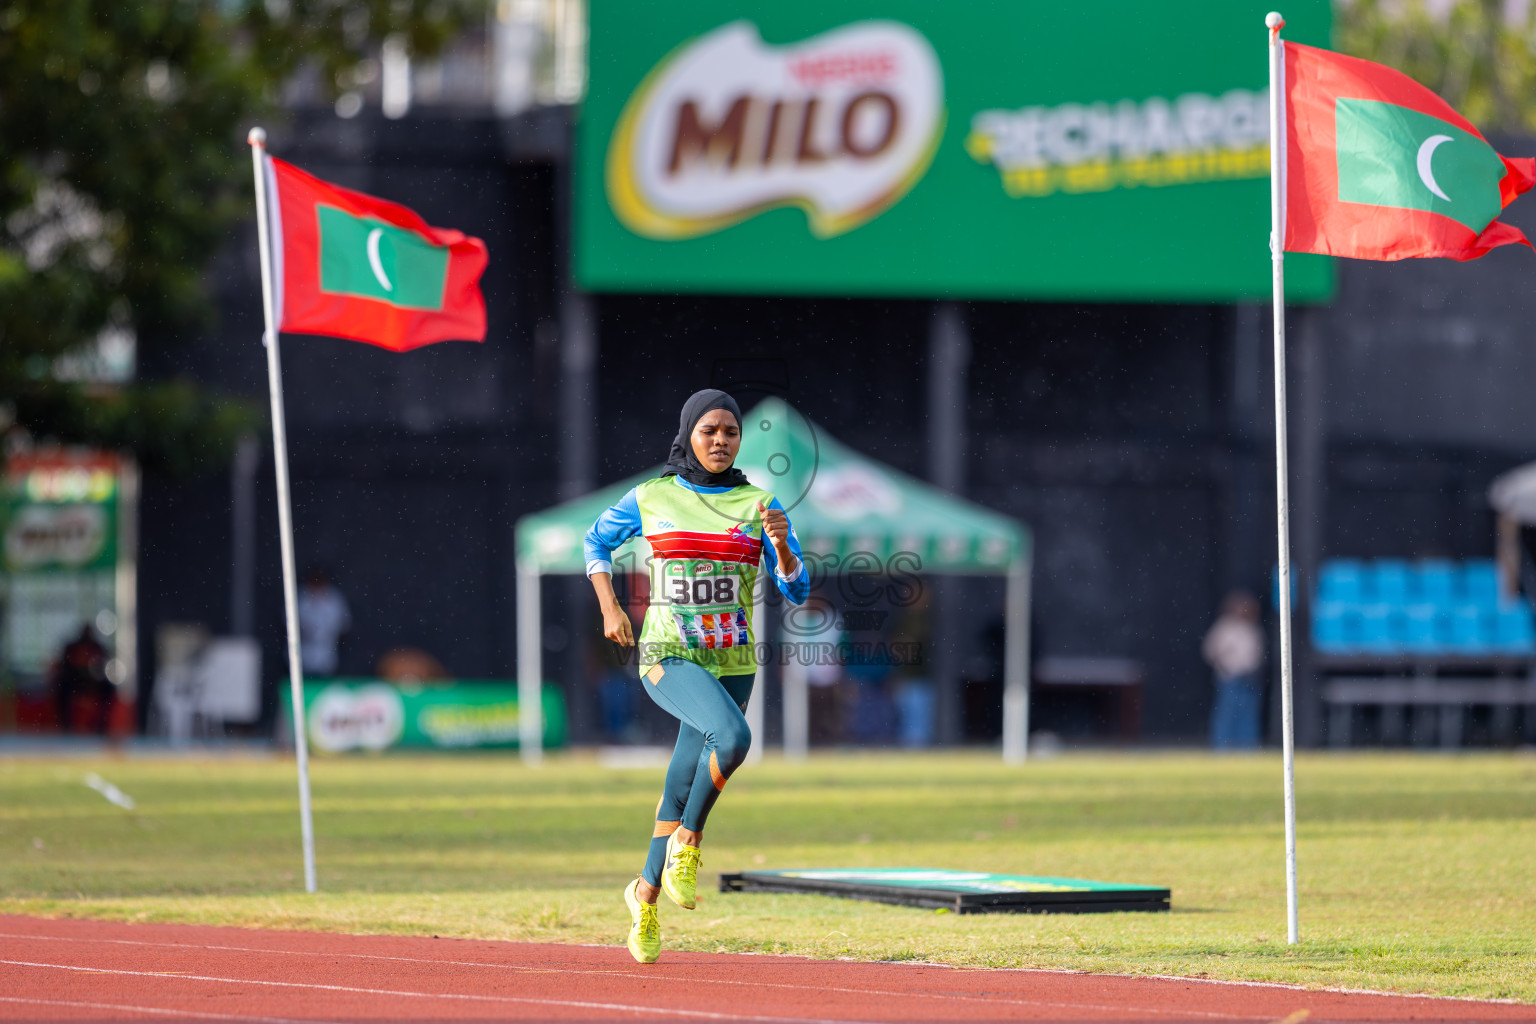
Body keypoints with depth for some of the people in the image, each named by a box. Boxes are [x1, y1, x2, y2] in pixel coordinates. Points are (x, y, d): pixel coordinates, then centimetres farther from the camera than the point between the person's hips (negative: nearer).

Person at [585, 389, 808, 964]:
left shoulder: (759, 504, 5)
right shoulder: (651, 499, 2)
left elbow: (796, 591, 2)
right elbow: (597, 541, 19)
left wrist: (781, 544, -17)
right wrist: (609, 608, 6)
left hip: (732, 662, 3)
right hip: (667, 655, -3)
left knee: (683, 788, 8)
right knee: (732, 736, -31)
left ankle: (646, 893, 29)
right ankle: (688, 842, -11)